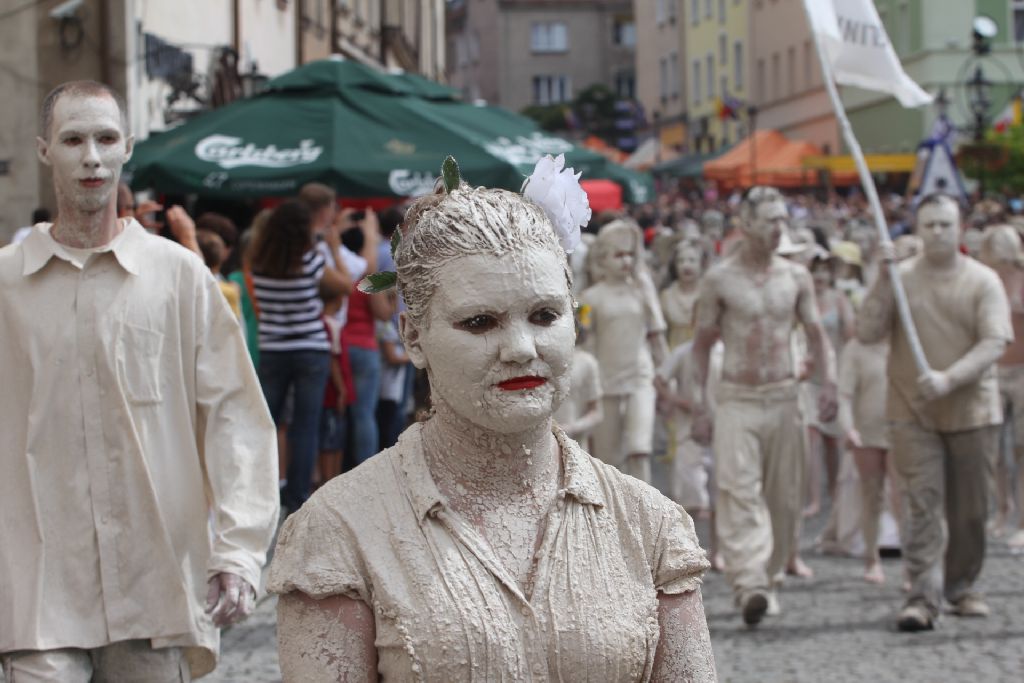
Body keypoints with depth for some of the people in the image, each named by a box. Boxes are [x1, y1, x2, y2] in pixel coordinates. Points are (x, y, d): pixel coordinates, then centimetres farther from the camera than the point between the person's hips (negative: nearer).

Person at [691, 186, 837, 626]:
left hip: (783, 398, 4)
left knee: (784, 496, 5)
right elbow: (702, 343, 4)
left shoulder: (796, 277, 7)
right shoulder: (719, 279, -1)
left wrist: (828, 381, -2)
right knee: (739, 491, -17)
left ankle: (768, 576, 20)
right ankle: (749, 583, -27)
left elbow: (815, 332, 13)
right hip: (736, 399, -3)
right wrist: (699, 405, 0)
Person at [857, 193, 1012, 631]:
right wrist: (883, 280, -13)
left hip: (972, 410, 0)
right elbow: (866, 333, -4)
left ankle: (962, 588, 24)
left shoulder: (983, 281, 0)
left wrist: (949, 378, -23)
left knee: (970, 510, 8)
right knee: (924, 506, -9)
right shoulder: (900, 279, 5)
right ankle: (923, 598, -12)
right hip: (913, 413, 0)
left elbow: (994, 342, -10)